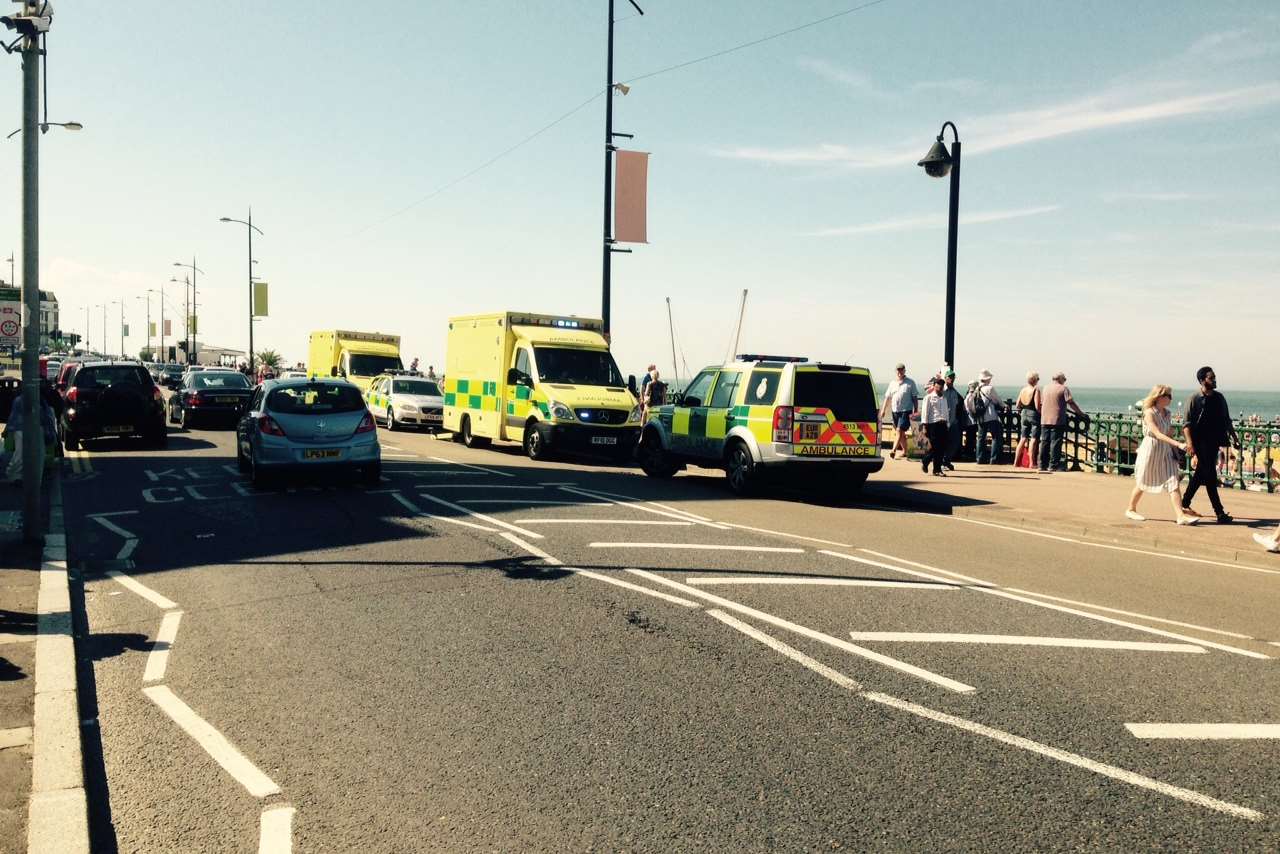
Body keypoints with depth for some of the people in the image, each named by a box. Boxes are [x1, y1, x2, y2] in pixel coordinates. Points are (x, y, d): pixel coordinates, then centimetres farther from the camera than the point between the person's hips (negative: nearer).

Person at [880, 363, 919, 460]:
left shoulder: (910, 382, 0)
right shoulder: (892, 383, 13)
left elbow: (915, 397, -1)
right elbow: (887, 397, 14)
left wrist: (915, 410, -8)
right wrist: (883, 410, 8)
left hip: (906, 411, -5)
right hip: (895, 411, 5)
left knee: (900, 430, -15)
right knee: (901, 432, 12)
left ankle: (893, 450, -21)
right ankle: (905, 451, 22)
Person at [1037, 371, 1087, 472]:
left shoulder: (1045, 388, 14)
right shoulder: (1063, 388, -3)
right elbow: (1071, 403, -8)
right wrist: (1081, 414, -4)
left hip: (1044, 420, 6)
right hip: (1057, 420, -6)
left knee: (1044, 442, 8)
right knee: (1055, 443, -3)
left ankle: (1043, 465, 10)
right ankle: (1053, 465, -5)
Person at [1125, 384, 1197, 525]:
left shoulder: (1167, 413, 7)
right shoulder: (1149, 413, -15)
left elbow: (1169, 433, 16)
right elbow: (1158, 434, -25)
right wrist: (1177, 444, -32)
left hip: (1165, 450, 6)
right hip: (1150, 449, -6)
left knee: (1174, 482, -5)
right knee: (1142, 483, 7)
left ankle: (1181, 515, -9)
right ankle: (1131, 510, 26)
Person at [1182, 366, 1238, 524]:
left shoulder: (1219, 398, 9)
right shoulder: (1195, 399, -8)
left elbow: (1226, 420, 16)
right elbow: (1187, 424, -11)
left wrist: (1234, 438, 12)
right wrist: (1189, 442, -22)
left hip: (1214, 442, 6)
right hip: (1200, 443, -6)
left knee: (1200, 474, 14)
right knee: (1210, 476, -7)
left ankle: (1185, 503, 28)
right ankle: (1220, 513, -7)